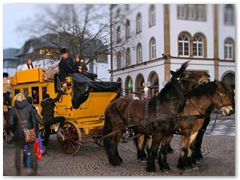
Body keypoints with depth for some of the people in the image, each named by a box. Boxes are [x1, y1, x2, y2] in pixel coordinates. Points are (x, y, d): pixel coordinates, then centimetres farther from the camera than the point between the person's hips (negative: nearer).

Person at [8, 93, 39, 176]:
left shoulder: (13, 109, 0)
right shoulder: (29, 107, 0)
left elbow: (11, 122, -7)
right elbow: (34, 121, -4)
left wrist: (14, 131, 8)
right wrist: (35, 133, 1)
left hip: (18, 134, 0)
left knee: (17, 153, 13)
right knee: (32, 152, 11)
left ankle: (19, 173, 17)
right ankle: (35, 172, 18)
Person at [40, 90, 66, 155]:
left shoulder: (43, 105, 22)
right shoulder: (50, 102, 1)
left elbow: (42, 113, 29)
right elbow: (57, 98, -7)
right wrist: (60, 91, 0)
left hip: (45, 121, 8)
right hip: (49, 119, -8)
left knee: (47, 134, 14)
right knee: (62, 118, -7)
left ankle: (44, 149, 16)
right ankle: (59, 131, -23)